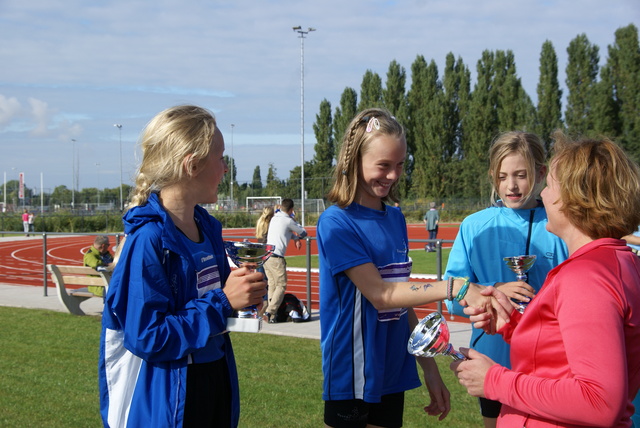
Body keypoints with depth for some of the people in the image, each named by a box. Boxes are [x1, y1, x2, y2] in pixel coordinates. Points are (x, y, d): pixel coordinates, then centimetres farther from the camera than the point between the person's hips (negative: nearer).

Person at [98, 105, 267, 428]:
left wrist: (238, 285, -3)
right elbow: (147, 337, -23)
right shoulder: (147, 240, -21)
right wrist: (223, 301, -22)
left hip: (216, 381, 8)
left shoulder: (207, 227, 5)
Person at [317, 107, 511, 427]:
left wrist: (429, 368, 11)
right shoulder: (336, 223, -12)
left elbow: (403, 298, 11)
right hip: (352, 379, -6)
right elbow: (380, 295, -19)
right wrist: (454, 288, -28)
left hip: (393, 374, 6)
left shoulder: (395, 218, 7)